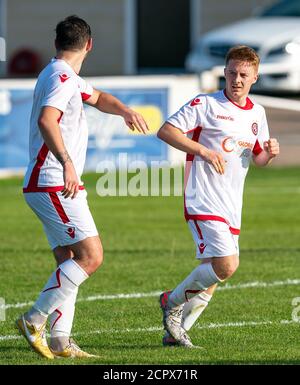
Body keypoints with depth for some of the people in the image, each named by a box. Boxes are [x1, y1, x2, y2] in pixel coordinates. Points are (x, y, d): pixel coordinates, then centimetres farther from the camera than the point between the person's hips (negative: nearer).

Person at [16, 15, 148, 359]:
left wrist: (124, 110, 15)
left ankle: (60, 341, 1)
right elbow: (46, 120, -30)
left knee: (69, 261, 6)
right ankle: (34, 319, -13)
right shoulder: (62, 78, -14)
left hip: (57, 186, 10)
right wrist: (66, 162, -40)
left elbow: (97, 98, 35)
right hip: (53, 185, -10)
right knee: (91, 256, -14)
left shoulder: (68, 79, 18)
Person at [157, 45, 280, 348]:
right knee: (226, 265, -19)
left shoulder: (257, 113, 14)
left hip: (232, 207, 7)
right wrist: (203, 150, -20)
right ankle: (172, 301, 1)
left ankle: (176, 331, 18)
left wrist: (269, 153, 0)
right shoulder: (205, 105, -6)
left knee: (213, 275, 7)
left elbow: (258, 159, 25)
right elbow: (165, 131, -10)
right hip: (204, 201, -7)